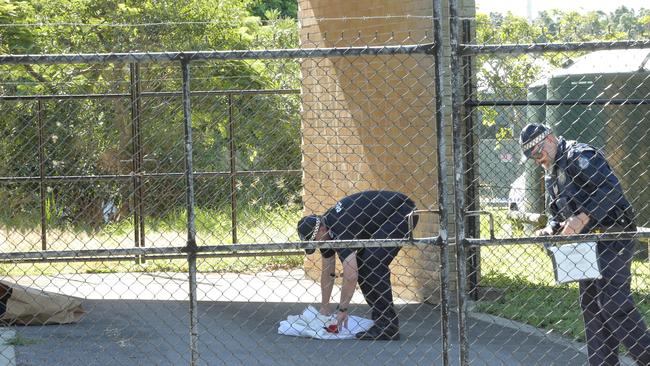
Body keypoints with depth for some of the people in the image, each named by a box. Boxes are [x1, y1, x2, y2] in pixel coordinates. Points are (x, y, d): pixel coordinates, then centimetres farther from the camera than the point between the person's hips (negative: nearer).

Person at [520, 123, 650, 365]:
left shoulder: (579, 155, -11)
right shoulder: (551, 175, 19)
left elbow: (611, 189, -22)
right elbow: (555, 213, 26)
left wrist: (581, 219, -25)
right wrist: (550, 229, 3)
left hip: (612, 239, -10)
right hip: (587, 245, 10)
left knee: (613, 304, -15)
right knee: (590, 306, 9)